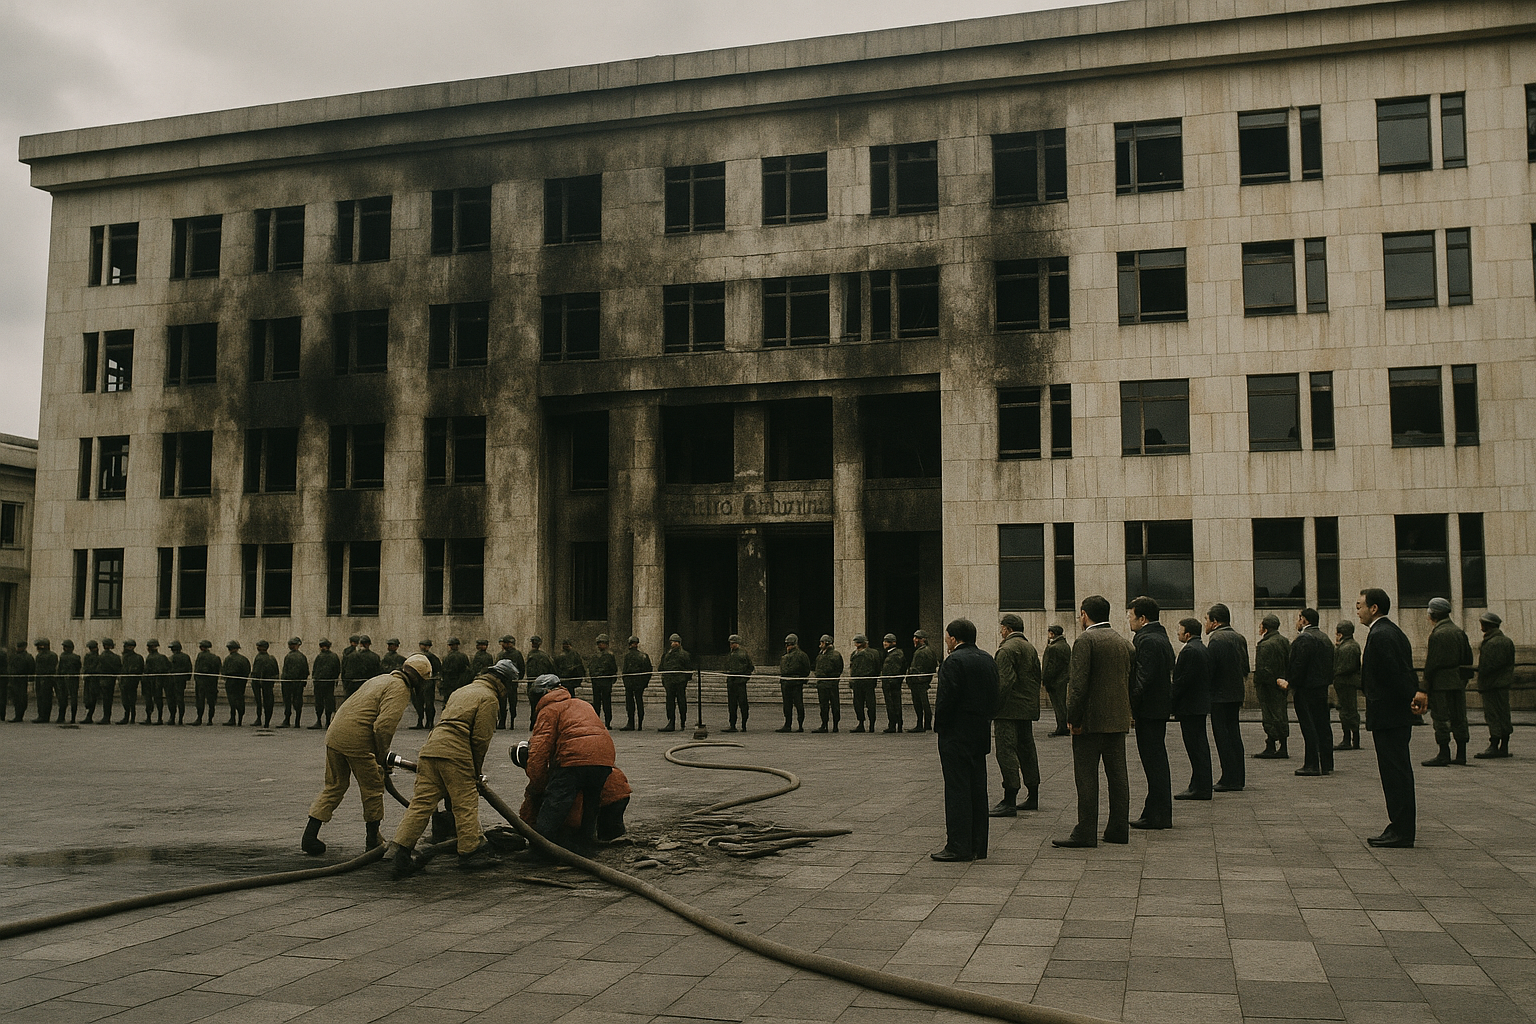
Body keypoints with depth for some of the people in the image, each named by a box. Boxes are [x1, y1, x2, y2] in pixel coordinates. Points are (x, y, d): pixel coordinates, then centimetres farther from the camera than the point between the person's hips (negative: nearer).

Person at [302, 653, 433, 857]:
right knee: (373, 790, 8)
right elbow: (384, 726, -19)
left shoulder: (381, 679, 22)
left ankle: (310, 836, 14)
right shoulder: (399, 688, -7)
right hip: (357, 742, -8)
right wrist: (382, 757, -6)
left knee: (334, 787, 18)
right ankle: (373, 841, 18)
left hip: (334, 735, 8)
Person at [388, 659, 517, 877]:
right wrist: (476, 771, 7)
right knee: (466, 802, 2)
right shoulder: (489, 698, 2)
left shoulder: (462, 691, 30)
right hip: (454, 753, -8)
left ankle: (400, 849, -2)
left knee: (422, 801, 5)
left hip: (430, 748, 8)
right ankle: (471, 852, 7)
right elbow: (481, 738, -4)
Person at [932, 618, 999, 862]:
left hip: (956, 735, -8)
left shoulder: (954, 662, -15)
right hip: (981, 734, 8)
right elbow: (995, 698, 13)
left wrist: (939, 725, -6)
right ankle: (978, 846, 15)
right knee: (977, 789, 11)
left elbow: (946, 698, -19)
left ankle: (958, 846, -5)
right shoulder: (989, 660, 12)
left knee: (957, 789, -5)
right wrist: (984, 720, 16)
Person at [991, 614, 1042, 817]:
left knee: (1006, 752, -10)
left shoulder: (1007, 649, -14)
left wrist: (993, 707, -16)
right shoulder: (1030, 648, 16)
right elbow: (1037, 677, 19)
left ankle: (1009, 802, -12)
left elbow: (1004, 682, -20)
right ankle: (1033, 797, 24)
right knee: (1026, 750, 16)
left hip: (1010, 709, -10)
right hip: (1028, 709, 10)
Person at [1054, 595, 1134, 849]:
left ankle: (1086, 832, -4)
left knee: (1086, 776, -4)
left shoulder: (1085, 640, -11)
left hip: (1092, 720, -7)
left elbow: (1079, 683, -18)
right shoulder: (1123, 642, 13)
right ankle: (1119, 829, 14)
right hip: (1118, 720, 7)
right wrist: (1126, 713, 18)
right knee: (1118, 775, 10)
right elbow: (1129, 681, 14)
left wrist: (1073, 718, -14)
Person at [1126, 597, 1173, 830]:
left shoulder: (1147, 640, -17)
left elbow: (1143, 679, -22)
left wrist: (1131, 710, -17)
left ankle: (1158, 816, -1)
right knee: (1157, 761, 14)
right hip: (1159, 708, 10)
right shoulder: (1161, 638, 15)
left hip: (1150, 710, -10)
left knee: (1154, 763, -5)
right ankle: (1159, 813, 20)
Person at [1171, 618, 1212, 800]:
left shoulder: (1190, 651, -18)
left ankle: (1201, 788, -4)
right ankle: (1200, 785, 20)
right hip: (1201, 704, 11)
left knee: (1195, 746, -7)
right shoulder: (1202, 649, 15)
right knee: (1199, 745, 14)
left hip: (1190, 706, -11)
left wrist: (1171, 701, -13)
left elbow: (1184, 680, -22)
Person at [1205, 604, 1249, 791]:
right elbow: (1245, 669, 17)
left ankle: (1229, 779, -4)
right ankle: (1238, 779, 17)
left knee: (1222, 736, -4)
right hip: (1236, 694, 8)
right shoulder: (1240, 638, 12)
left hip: (1220, 695, -8)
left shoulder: (1216, 640, -15)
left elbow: (1208, 671, -18)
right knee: (1233, 733, 13)